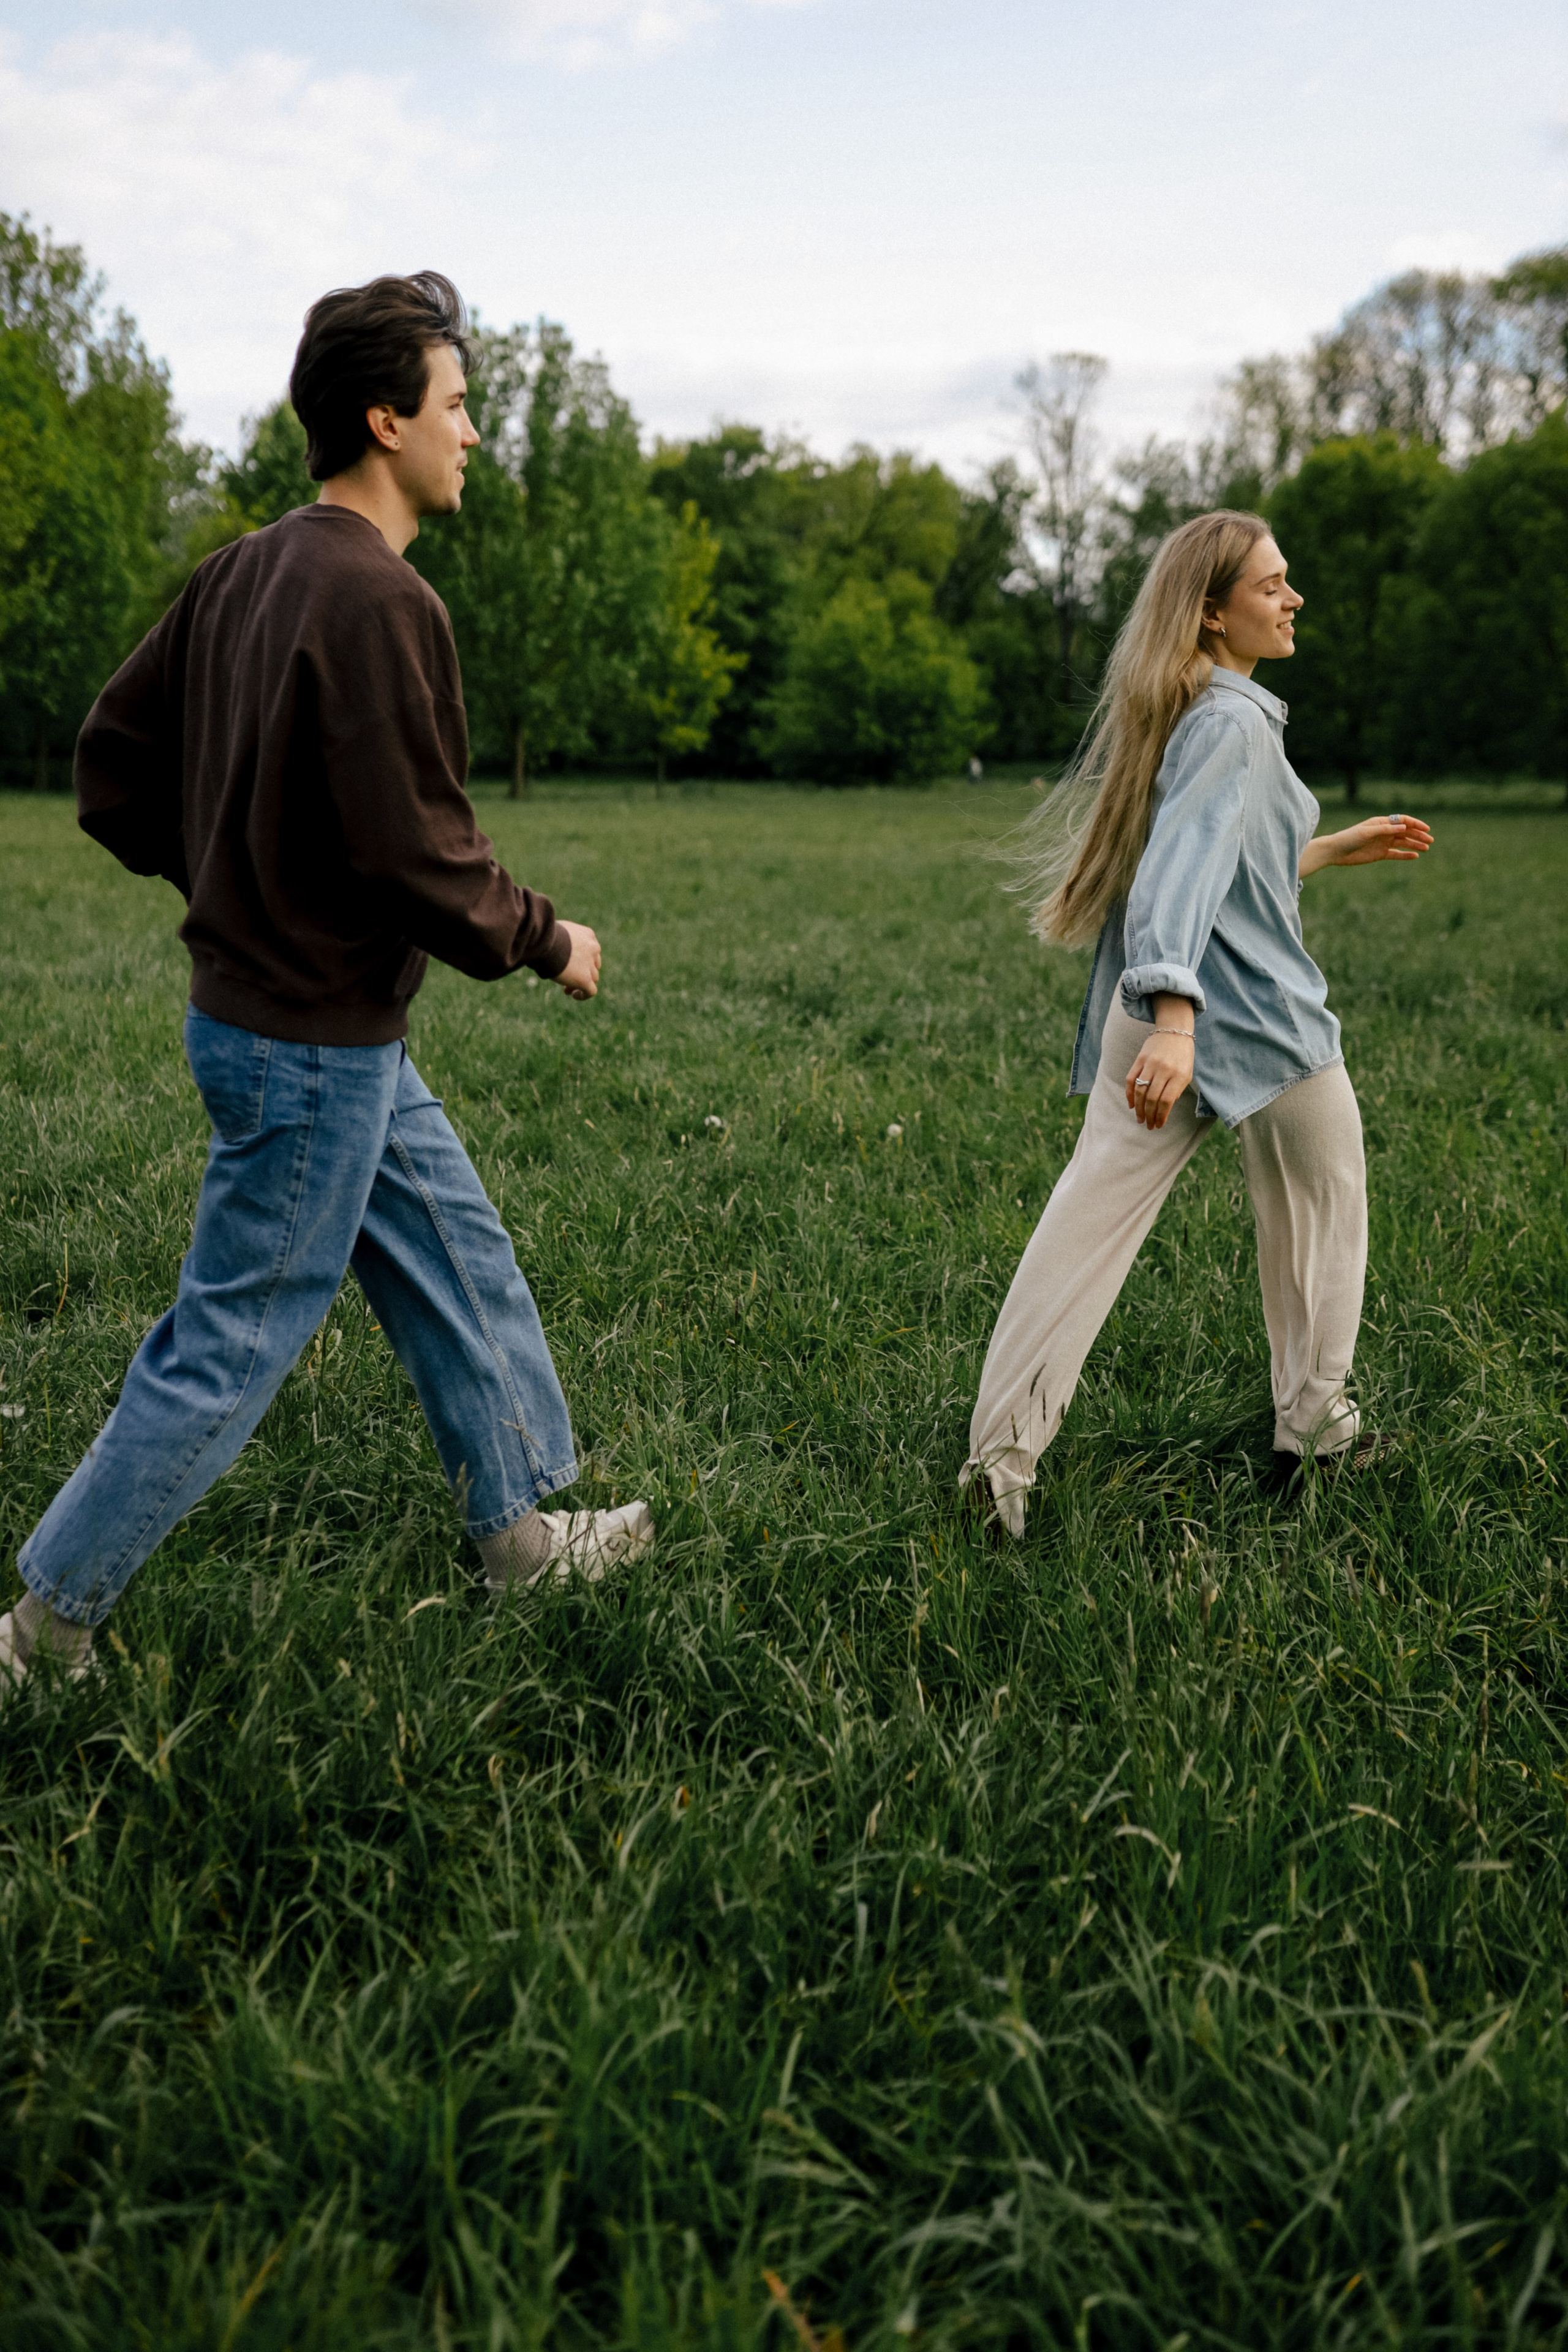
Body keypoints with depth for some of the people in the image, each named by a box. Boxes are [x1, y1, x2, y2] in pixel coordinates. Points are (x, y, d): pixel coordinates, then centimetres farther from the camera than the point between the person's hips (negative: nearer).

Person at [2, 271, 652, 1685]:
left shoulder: (247, 571, 6)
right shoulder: (374, 600, -22)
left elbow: (114, 764, 11)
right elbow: (417, 851, -23)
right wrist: (544, 943, -7)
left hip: (334, 1033, 10)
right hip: (316, 1044, -10)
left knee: (463, 1264, 20)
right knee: (228, 1351, 1)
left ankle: (522, 1529, 35)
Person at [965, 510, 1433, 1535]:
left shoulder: (1176, 713, 14)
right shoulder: (1233, 721, -15)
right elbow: (1185, 868, -31)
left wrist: (1337, 850, 33)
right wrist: (1176, 1015, -43)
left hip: (1150, 1011, 8)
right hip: (1255, 1016, -8)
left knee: (1090, 1220, 2)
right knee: (1322, 1208, 15)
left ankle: (1002, 1451, -2)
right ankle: (1314, 1428, 26)